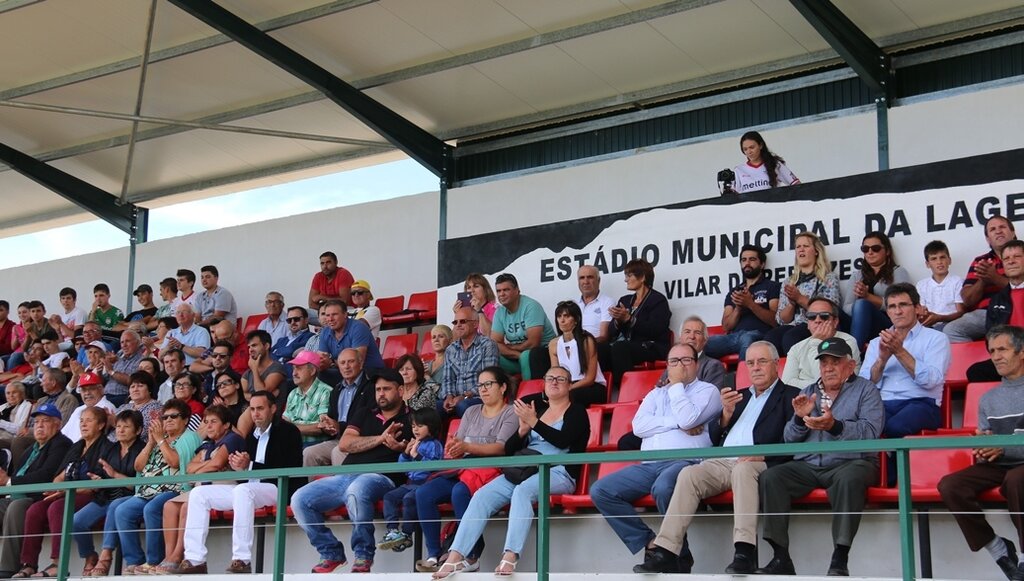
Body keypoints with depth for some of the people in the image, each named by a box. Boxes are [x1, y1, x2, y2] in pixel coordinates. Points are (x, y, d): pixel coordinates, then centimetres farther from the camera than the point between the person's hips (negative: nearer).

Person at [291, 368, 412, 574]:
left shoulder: (410, 419, 13)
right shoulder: (364, 415, 26)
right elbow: (345, 444, 9)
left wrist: (400, 447, -20)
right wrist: (380, 438, -2)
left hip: (381, 477, -6)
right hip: (345, 475, 6)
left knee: (357, 490, -41)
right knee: (300, 499, -14)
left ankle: (363, 555, -22)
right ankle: (331, 552, 0)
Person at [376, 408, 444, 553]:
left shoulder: (434, 445, -4)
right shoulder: (415, 444, 20)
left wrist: (416, 455, -17)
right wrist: (406, 453, 6)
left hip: (425, 484, -9)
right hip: (410, 483, 9)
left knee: (409, 498, -31)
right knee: (389, 497, -7)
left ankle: (406, 534, -22)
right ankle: (392, 530, -16)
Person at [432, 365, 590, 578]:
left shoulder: (576, 412, 9)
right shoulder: (536, 408, 21)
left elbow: (563, 441, -12)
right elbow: (509, 449, 15)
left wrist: (534, 423, -17)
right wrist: (522, 430, -4)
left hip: (558, 473, -5)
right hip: (524, 472, 5)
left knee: (523, 490, -37)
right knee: (482, 495, -20)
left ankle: (510, 557, -47)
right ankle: (455, 557, -30)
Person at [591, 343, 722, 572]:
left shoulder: (707, 391, 11)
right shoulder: (655, 394, 26)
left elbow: (688, 419, -9)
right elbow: (638, 426, 7)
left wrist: (677, 385, 3)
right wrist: (676, 423, -3)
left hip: (685, 462, -6)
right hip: (649, 465, 6)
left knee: (663, 487, -40)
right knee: (600, 491, -14)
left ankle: (679, 556, -20)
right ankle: (649, 543, -11)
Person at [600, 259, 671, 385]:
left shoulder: (658, 300, 4)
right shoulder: (625, 300, 24)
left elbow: (653, 330, -12)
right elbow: (611, 334, 16)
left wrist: (628, 319, -19)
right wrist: (617, 321, -6)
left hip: (652, 349, -6)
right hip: (626, 345, 6)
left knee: (620, 347, -37)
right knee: (601, 349, -28)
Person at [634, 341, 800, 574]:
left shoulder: (790, 395, 13)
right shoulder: (739, 395, 30)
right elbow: (714, 437, 23)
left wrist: (763, 454, -18)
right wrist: (726, 413, 5)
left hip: (757, 464, -5)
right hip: (723, 462, 5)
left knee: (743, 468, -38)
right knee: (689, 474, -24)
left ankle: (745, 553, -44)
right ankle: (665, 553, -31)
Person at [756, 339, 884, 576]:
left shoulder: (865, 390, 8)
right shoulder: (807, 392, 21)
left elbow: (871, 432, -9)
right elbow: (789, 438, 15)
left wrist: (836, 426, -25)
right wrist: (799, 418, -6)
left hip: (849, 462, -4)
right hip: (808, 465, 4)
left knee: (849, 479, -38)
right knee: (770, 477, -21)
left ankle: (839, 560, -34)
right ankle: (781, 558, -21)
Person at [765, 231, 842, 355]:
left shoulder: (829, 278, 11)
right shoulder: (788, 282, 23)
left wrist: (800, 298, -9)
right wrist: (792, 303, -4)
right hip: (792, 327, 4)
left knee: (790, 338, -37)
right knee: (771, 337, -33)